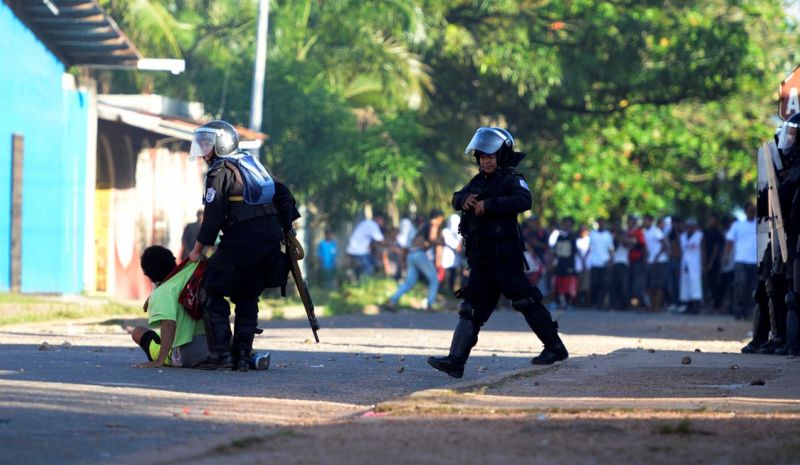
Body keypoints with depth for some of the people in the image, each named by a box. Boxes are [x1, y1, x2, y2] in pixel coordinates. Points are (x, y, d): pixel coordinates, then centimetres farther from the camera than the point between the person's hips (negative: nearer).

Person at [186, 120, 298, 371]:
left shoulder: (220, 172, -4)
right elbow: (282, 195, 23)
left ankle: (222, 355, -5)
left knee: (213, 295, 1)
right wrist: (288, 232, 26)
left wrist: (197, 250, -1)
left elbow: (213, 216, -9)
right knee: (248, 298, 16)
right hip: (271, 241, 8)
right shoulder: (252, 164, 21)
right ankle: (242, 356, 10)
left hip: (241, 242, -8)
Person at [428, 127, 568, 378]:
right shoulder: (478, 181, 17)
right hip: (480, 259, 7)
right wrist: (464, 199, -8)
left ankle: (555, 348, 9)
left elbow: (524, 201, -26)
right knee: (472, 309, 3)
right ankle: (455, 361, -1)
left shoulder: (511, 180, -8)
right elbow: (457, 199, 15)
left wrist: (489, 204, -27)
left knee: (525, 300, -3)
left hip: (505, 256, -7)